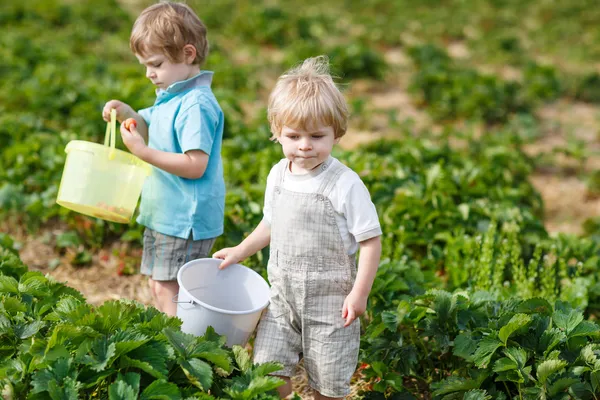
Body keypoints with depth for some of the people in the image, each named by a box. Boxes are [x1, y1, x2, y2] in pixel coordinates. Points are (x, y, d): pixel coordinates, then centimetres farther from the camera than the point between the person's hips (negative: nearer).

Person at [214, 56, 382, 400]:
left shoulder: (345, 185, -17)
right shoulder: (278, 176, 1)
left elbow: (371, 240, -14)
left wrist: (359, 293, -17)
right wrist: (239, 252, 17)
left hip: (330, 300, -5)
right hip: (283, 295, 5)